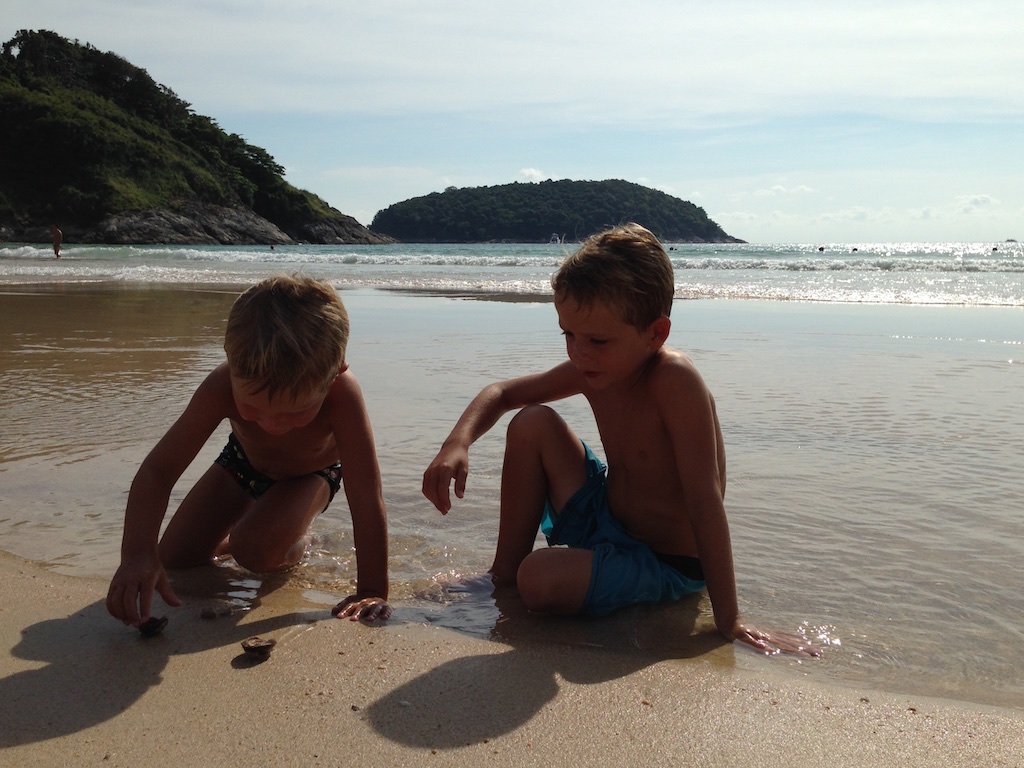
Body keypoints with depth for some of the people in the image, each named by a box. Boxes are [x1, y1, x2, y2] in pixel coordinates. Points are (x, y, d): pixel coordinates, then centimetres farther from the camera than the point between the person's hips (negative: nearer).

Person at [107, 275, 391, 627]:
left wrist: (372, 592, -42)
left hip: (310, 474, -2)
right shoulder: (223, 386, -39)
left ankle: (295, 545, 6)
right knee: (174, 557, -1)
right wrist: (138, 553, -52)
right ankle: (227, 537, 30)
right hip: (243, 461, 3)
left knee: (256, 552, -29)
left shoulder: (342, 395, -46)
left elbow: (367, 501, -42)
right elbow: (157, 471, -37)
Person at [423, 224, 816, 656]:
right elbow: (502, 393, 5)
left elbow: (705, 500, -31)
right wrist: (458, 442, -16)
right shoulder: (594, 370, -7)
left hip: (666, 566, -7)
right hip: (603, 522, 7)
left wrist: (729, 621, -31)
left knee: (539, 580, -33)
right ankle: (503, 572, 9)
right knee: (532, 424, -5)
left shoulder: (673, 381, -29)